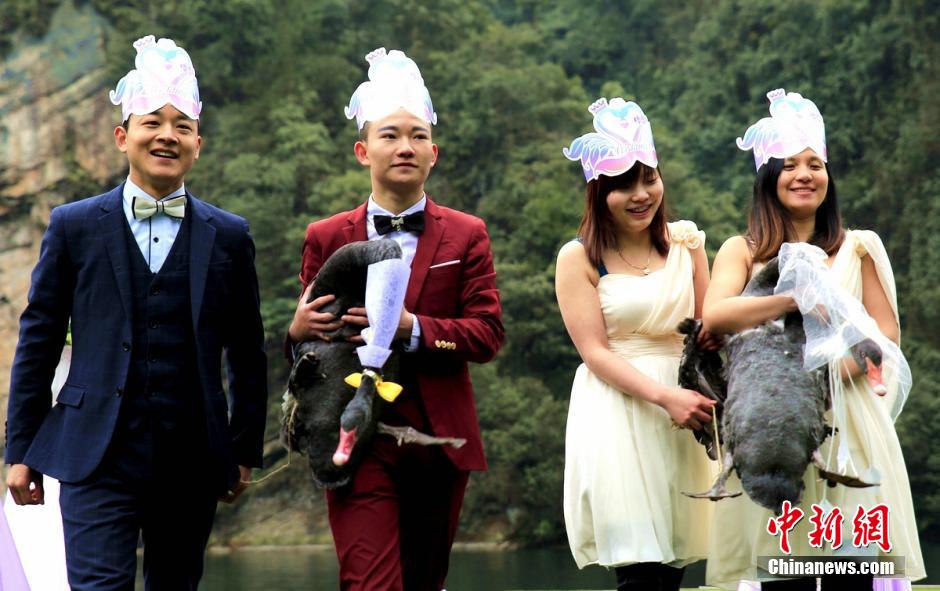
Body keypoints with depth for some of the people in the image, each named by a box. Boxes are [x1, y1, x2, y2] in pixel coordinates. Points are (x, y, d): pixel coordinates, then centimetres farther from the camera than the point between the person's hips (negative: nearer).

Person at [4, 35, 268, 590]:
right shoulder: (74, 226, 4)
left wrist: (246, 450, 9)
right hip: (98, 459, -2)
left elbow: (248, 353, 11)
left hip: (192, 462, 2)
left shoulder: (229, 236, 7)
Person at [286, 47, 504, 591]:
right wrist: (299, 332, -14)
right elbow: (310, 338, 10)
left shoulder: (466, 235, 6)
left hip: (441, 440, 2)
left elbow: (488, 333, -3)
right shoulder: (327, 238, 6)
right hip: (360, 441, -1)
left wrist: (413, 328, -18)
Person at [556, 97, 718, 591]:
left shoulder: (686, 243, 10)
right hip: (617, 416, -4)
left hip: (684, 412, 4)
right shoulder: (578, 258, -1)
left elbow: (710, 330, 9)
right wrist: (666, 397, -20)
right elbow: (595, 352, -7)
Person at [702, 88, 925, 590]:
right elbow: (714, 317, -10)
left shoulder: (857, 249, 13)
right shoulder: (742, 252, 8)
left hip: (848, 417, 1)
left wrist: (833, 370, -10)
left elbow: (887, 332, 9)